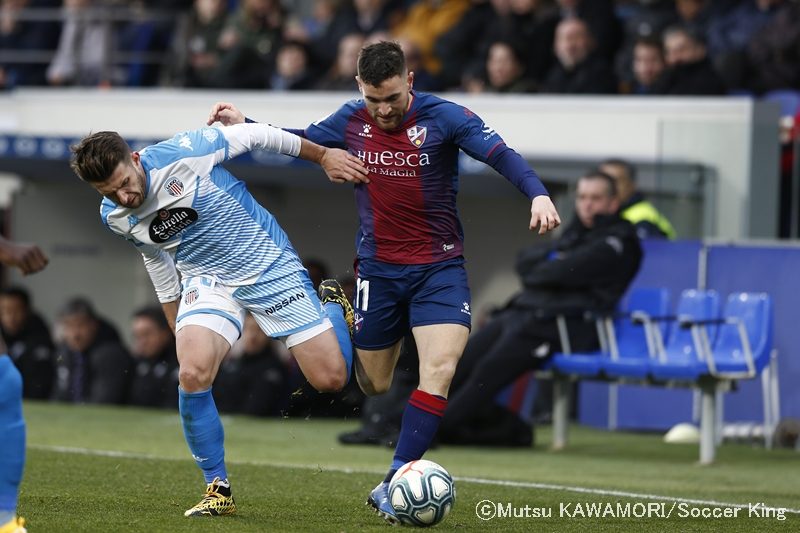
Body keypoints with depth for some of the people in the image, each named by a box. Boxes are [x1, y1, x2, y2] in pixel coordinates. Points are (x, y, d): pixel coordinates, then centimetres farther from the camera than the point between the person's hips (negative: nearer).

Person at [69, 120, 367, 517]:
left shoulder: (183, 154, -26)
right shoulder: (115, 217, -8)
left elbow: (257, 135, -11)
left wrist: (323, 156, -3)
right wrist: (179, 332, 18)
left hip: (269, 266, -3)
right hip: (207, 280, 3)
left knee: (330, 378, -5)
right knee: (192, 374, -25)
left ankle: (333, 306, 31)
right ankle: (218, 489, -8)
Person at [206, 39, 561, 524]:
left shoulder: (444, 117, -13)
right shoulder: (351, 121, 0)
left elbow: (501, 154, -24)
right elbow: (300, 141, 19)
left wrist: (538, 193, -41)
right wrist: (244, 124, 12)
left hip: (440, 269, -3)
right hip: (379, 270, 3)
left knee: (439, 370, -20)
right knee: (373, 385, 10)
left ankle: (394, 484, -16)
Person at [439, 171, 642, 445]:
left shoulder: (620, 241, -3)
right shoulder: (574, 234, 25)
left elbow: (567, 272, -14)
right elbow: (524, 260, 15)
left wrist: (536, 272, 5)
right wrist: (550, 259, -5)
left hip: (562, 323, -9)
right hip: (523, 310, 9)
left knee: (491, 369, -20)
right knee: (462, 360, -5)